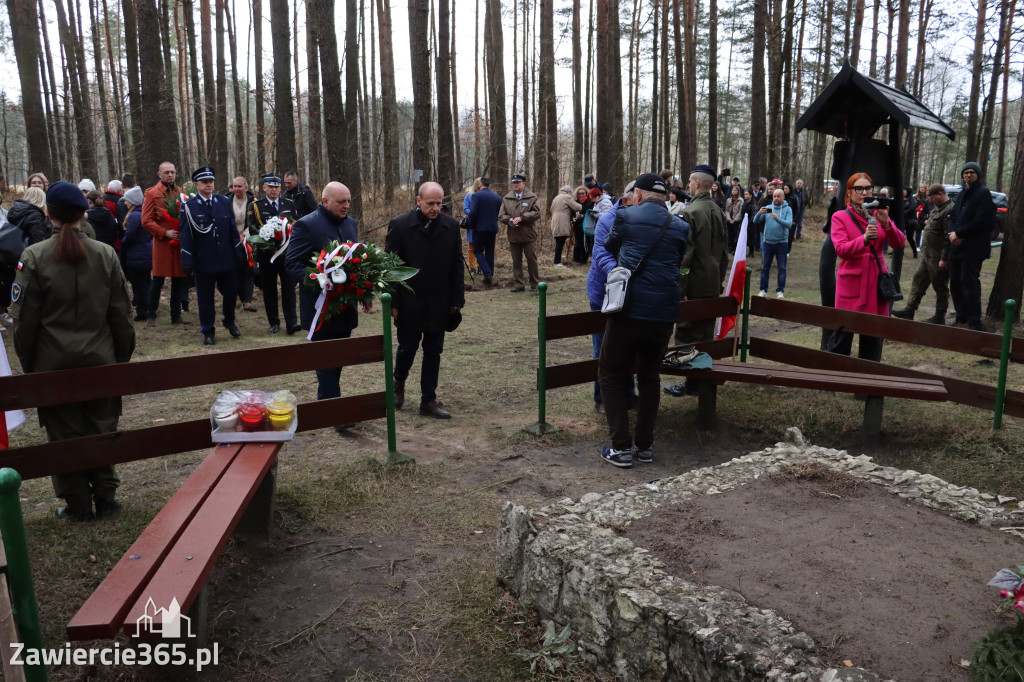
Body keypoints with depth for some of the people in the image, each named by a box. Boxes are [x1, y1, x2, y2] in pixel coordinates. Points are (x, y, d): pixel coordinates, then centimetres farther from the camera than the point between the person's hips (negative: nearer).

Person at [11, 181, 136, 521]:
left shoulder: (34, 257, -10)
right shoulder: (105, 254, -3)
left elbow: (24, 317, -6)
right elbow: (121, 313, 1)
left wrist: (27, 361, 7)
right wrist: (122, 355, 11)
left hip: (54, 364, -2)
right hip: (100, 361, 2)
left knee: (65, 433, 9)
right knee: (101, 429, 13)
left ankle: (78, 505, 18)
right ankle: (105, 498, 20)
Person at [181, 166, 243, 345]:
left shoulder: (224, 202, 5)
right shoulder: (189, 206, -4)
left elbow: (233, 229, 8)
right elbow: (186, 236, -5)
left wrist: (238, 253, 5)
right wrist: (187, 263, -8)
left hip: (227, 259, 3)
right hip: (203, 261, -3)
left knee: (231, 292, 12)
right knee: (205, 298, 6)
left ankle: (229, 321, 37)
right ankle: (208, 332, 19)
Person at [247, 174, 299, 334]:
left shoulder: (289, 204, 11)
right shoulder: (255, 206, 5)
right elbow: (252, 228, -3)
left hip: (287, 253, 0)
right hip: (266, 254, 0)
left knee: (289, 288, -4)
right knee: (269, 289, 7)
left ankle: (291, 324, -4)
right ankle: (274, 322, 17)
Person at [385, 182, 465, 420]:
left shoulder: (451, 226, 1)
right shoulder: (399, 225, -7)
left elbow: (456, 265, 4)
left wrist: (457, 299, 2)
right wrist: (392, 302, -9)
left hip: (439, 304, 3)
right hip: (409, 304, -2)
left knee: (433, 352, 8)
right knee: (407, 347, 7)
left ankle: (429, 400, 18)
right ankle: (399, 382, 37)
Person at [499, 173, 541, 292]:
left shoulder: (531, 197, -1)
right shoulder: (506, 199, 9)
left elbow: (537, 213, -8)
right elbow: (501, 215, 9)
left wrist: (521, 218, -16)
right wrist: (509, 219, -12)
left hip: (528, 235, -3)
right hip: (513, 236, 3)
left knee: (531, 259, 4)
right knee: (516, 261, 7)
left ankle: (534, 283, 16)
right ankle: (518, 284, 14)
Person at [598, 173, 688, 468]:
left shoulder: (626, 215, 0)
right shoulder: (680, 226, 8)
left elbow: (609, 247, 17)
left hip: (629, 309, -4)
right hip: (664, 313, 4)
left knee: (611, 376, 9)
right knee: (650, 377, 19)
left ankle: (621, 447, 5)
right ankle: (645, 444, 22)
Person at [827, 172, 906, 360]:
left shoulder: (879, 215, 10)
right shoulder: (840, 217, -2)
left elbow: (899, 243, 0)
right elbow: (841, 249, -14)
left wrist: (886, 223, -17)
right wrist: (864, 239, -30)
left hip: (876, 282, 4)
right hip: (851, 282, -4)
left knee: (873, 335, 7)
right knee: (843, 333, -2)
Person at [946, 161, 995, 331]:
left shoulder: (983, 193, -7)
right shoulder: (962, 194, 17)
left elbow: (981, 220, -16)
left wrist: (959, 233, -14)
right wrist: (953, 233, -5)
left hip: (973, 248, -8)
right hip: (957, 246, 8)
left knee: (969, 283, -9)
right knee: (955, 283, 11)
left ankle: (974, 323, -3)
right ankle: (961, 317, 23)